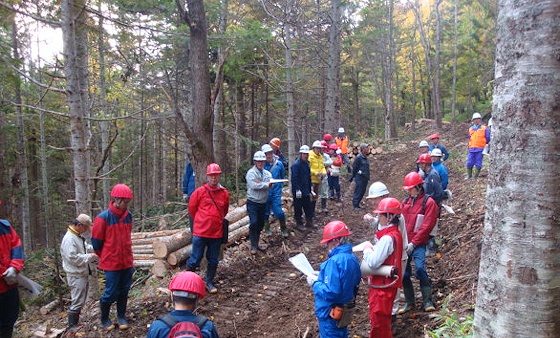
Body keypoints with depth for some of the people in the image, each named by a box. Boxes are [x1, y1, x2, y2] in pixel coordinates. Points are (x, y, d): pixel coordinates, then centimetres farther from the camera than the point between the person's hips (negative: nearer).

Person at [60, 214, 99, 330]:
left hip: (83, 274, 10)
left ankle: (75, 323, 30)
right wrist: (90, 257, -20)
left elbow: (86, 247, 21)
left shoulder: (79, 236, 10)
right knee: (77, 302, -2)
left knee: (80, 300, 18)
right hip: (76, 276, -10)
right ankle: (72, 326, 9)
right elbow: (73, 258, -27)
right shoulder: (69, 239, -21)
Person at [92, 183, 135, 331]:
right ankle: (104, 319, 27)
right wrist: (106, 257, 6)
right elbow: (96, 241, -6)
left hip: (127, 262, 5)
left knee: (124, 291, 15)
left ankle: (121, 316, 32)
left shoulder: (128, 215, 0)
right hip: (111, 263, -5)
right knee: (111, 293, 5)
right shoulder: (103, 218, -16)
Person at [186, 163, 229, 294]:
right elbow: (191, 208, 6)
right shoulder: (200, 192, -7)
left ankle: (209, 282, 31)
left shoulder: (225, 193, 1)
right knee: (195, 259, 3)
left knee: (213, 261, 13)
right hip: (200, 232, -3)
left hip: (217, 233, 3)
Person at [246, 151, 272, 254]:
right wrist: (266, 184, -14)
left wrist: (259, 183, -20)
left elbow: (270, 185, -8)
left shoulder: (267, 173, 8)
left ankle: (256, 244, 28)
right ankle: (253, 246, -6)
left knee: (260, 224, 13)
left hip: (263, 203, 6)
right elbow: (253, 186, -21)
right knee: (253, 223, -16)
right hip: (252, 202, -5)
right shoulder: (251, 172, -7)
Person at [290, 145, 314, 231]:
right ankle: (299, 223, 16)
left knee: (309, 207, 14)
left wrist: (309, 190, 18)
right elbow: (294, 178, -20)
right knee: (298, 208, 4)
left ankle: (309, 222, 26)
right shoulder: (296, 164, -16)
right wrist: (297, 190, -24)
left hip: (306, 191, 8)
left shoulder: (307, 163, 10)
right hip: (298, 191, -8)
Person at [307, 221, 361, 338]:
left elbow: (331, 292, -32)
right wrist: (322, 277, 9)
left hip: (331, 313, -8)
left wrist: (315, 283, -16)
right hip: (345, 310, 8)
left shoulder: (334, 261, -28)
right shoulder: (352, 258, 0)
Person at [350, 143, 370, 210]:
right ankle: (355, 205, 3)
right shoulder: (358, 157, -14)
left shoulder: (365, 157, 13)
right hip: (360, 177, -9)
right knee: (358, 191, -5)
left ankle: (357, 204, 20)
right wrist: (353, 176, -7)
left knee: (362, 192, 11)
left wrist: (367, 177, 19)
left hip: (365, 178, 9)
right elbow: (355, 168, -11)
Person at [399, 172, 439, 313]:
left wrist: (413, 243, -13)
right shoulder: (405, 201, 11)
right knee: (404, 272, 6)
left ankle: (428, 301, 1)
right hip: (404, 243, 5)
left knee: (420, 269, -15)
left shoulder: (429, 202, -6)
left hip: (418, 244, -5)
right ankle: (409, 302, 19)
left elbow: (426, 226, -11)